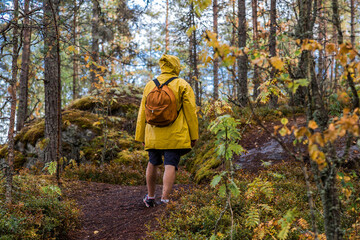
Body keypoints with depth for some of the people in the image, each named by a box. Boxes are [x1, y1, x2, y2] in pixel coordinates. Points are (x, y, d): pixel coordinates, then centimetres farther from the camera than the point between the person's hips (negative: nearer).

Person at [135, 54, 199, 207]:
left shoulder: (149, 86, 9)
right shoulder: (182, 85, -2)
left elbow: (142, 113, 10)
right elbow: (190, 112, -5)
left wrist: (141, 136, 15)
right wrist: (193, 136, 0)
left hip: (153, 135, 4)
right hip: (175, 136, -4)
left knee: (153, 163, 18)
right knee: (170, 166, -4)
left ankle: (150, 197, 28)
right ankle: (164, 200, -11)